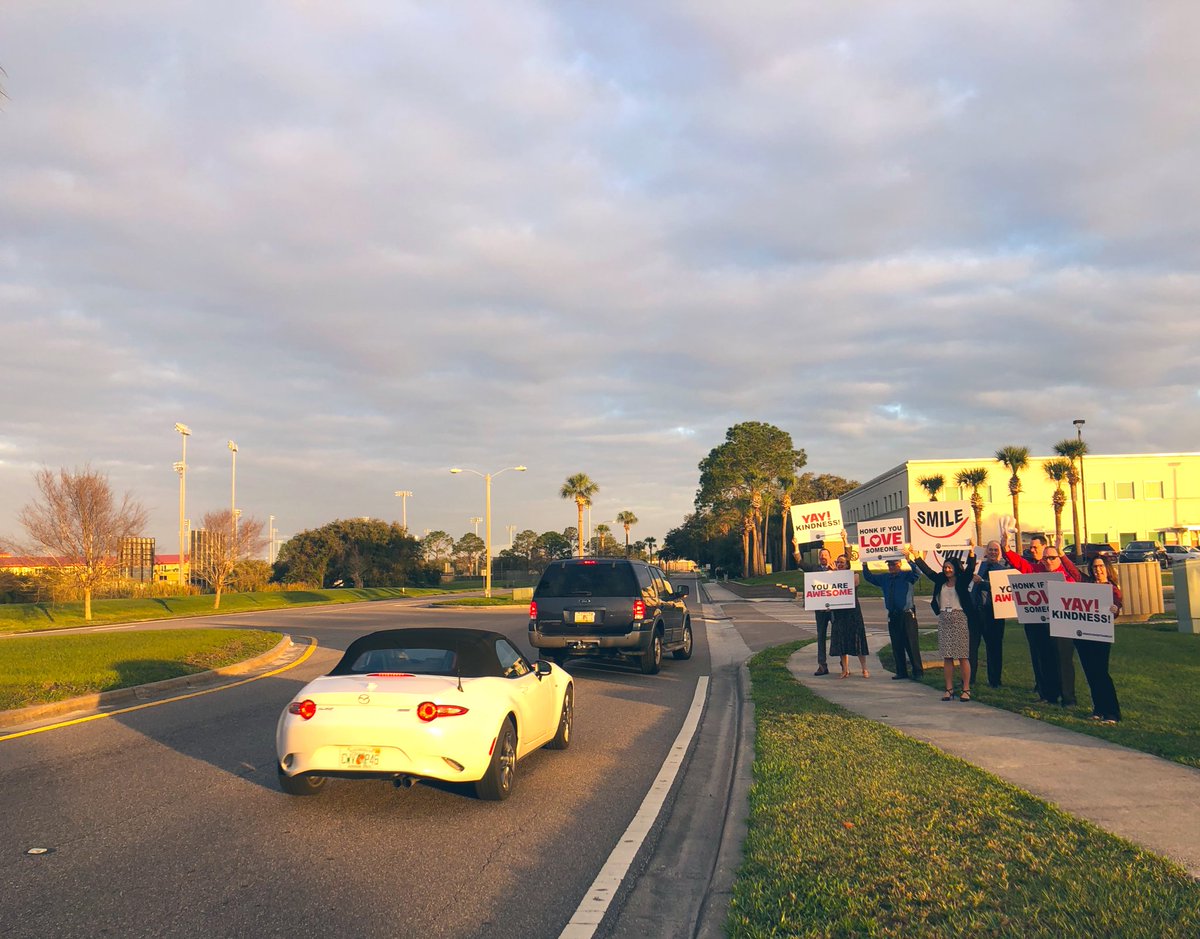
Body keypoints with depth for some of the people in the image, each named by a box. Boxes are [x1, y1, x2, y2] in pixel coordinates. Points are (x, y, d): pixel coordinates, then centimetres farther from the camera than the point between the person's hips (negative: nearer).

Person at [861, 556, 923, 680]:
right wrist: (864, 565, 3)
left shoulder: (907, 575, -2)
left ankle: (917, 672, 0)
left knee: (911, 644, -5)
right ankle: (901, 672, 16)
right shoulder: (884, 578, 13)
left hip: (907, 615, -5)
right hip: (892, 615, 5)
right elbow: (869, 577, 18)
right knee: (897, 645, 8)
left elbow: (917, 574, -20)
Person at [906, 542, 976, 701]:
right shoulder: (940, 581, 11)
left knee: (963, 656, -3)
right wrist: (913, 556, 11)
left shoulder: (963, 581, -1)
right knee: (947, 657, 4)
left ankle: (966, 689, 1)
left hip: (959, 619, -4)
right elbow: (926, 569, 13)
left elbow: (970, 568, -15)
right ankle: (949, 689, 7)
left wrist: (971, 552, -27)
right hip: (944, 620, 4)